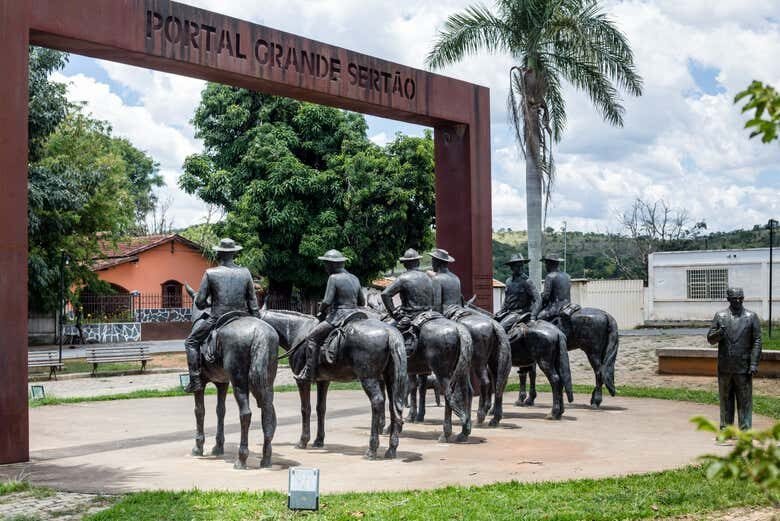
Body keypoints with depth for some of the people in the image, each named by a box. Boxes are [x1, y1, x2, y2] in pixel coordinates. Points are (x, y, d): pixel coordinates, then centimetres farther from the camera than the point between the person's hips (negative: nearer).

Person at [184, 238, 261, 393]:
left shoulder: (210, 273, -6)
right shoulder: (245, 272, 2)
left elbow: (199, 303, -3)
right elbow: (253, 302, 4)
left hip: (217, 319, -3)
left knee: (191, 342, 16)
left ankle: (195, 381, 9)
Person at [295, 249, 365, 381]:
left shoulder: (334, 278, -10)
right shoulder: (354, 278, 13)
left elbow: (327, 302, -16)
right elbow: (362, 302, 17)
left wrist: (321, 310, 3)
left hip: (339, 316, -8)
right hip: (354, 315, 8)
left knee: (312, 336, -3)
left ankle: (308, 373, -9)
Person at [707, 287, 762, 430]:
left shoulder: (751, 317, 1)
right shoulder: (720, 316, 5)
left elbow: (757, 342, 0)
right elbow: (710, 339, 5)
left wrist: (754, 364, -8)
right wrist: (719, 333, -18)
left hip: (743, 367, -2)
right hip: (724, 367, 2)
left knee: (744, 401, 1)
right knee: (726, 400, 10)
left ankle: (745, 431, 6)